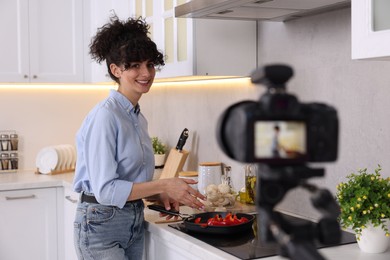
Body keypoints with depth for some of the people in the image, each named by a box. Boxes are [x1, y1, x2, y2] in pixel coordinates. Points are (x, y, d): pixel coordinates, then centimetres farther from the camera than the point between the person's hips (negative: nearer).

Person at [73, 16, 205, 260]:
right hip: (101, 223, -8)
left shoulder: (138, 118, 8)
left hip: (134, 222, 8)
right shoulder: (105, 116, -17)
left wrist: (161, 194, -2)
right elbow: (104, 189, -21)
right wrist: (163, 185, -21)